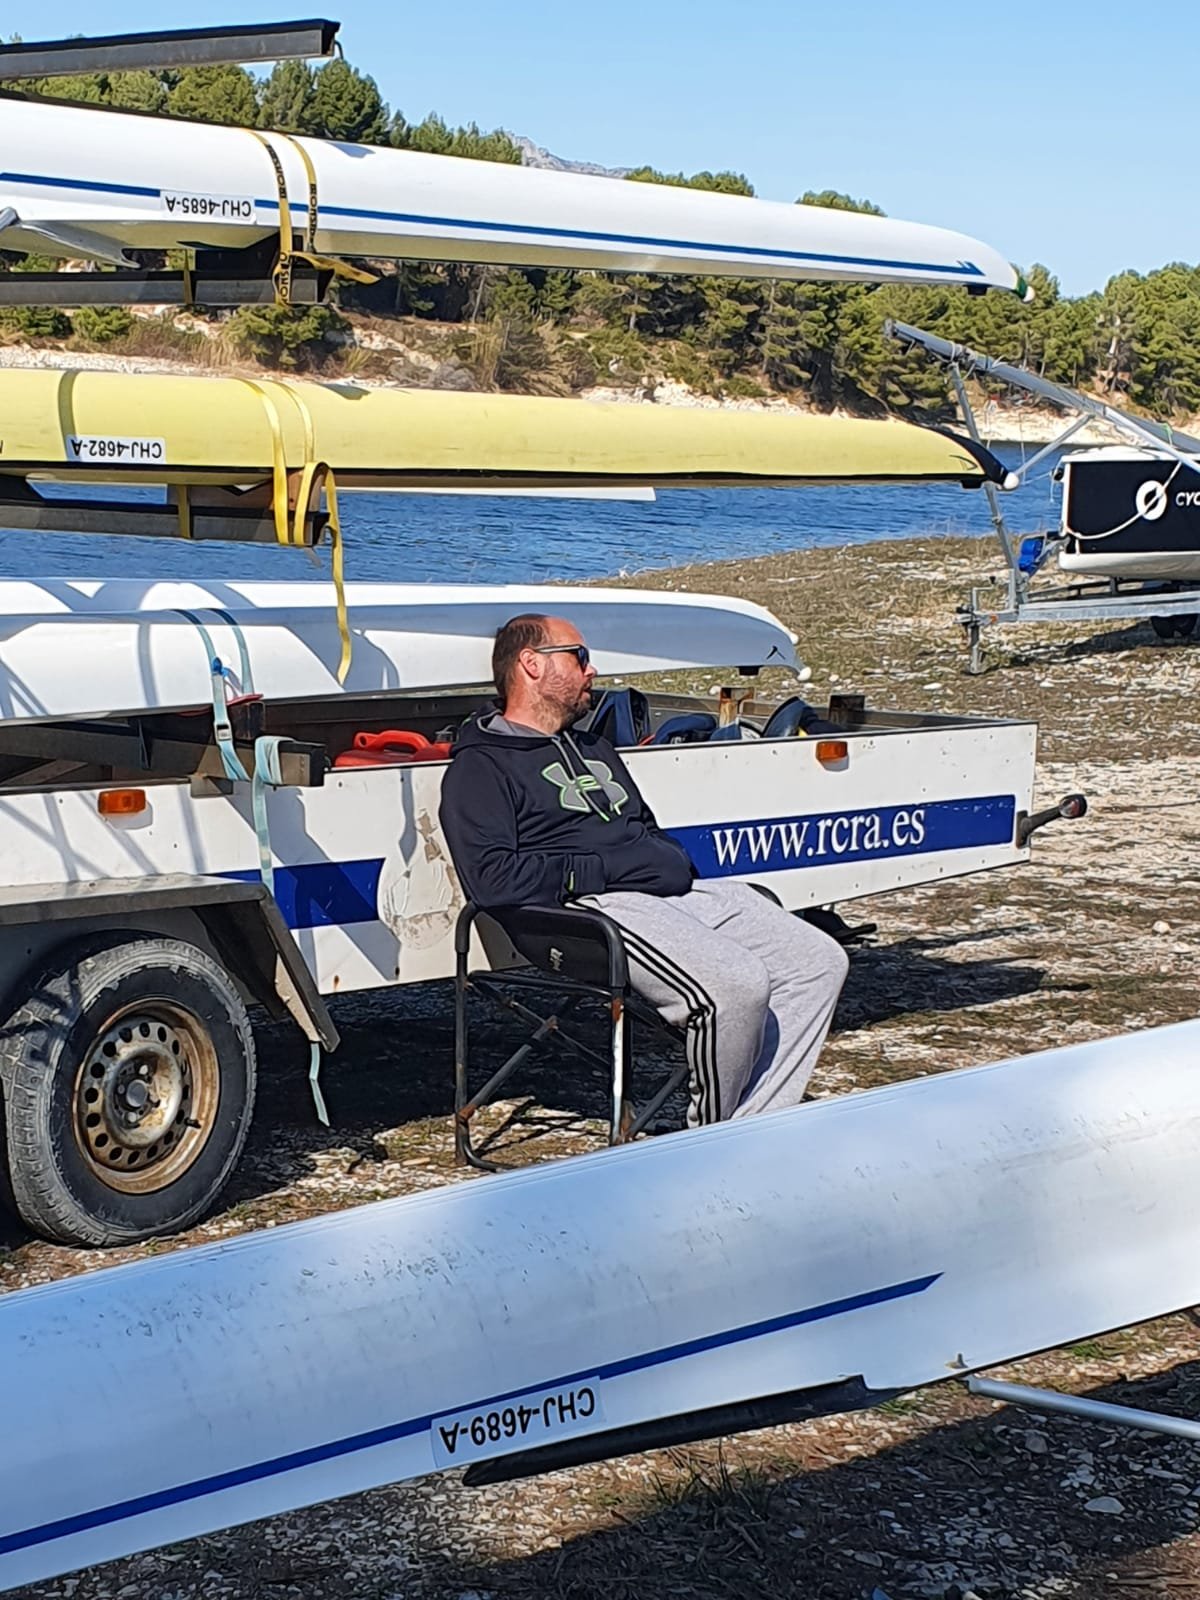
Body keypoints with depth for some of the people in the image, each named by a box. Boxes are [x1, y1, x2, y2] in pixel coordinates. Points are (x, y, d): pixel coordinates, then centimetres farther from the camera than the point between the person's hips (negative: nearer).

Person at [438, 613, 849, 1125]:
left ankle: (752, 1128, -8)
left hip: (681, 891, 9)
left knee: (820, 961, -5)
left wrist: (672, 861, 11)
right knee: (736, 984, -31)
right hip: (602, 908, -9)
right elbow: (491, 878, -12)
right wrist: (602, 870, -13)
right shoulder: (480, 766, 2)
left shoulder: (595, 749, 31)